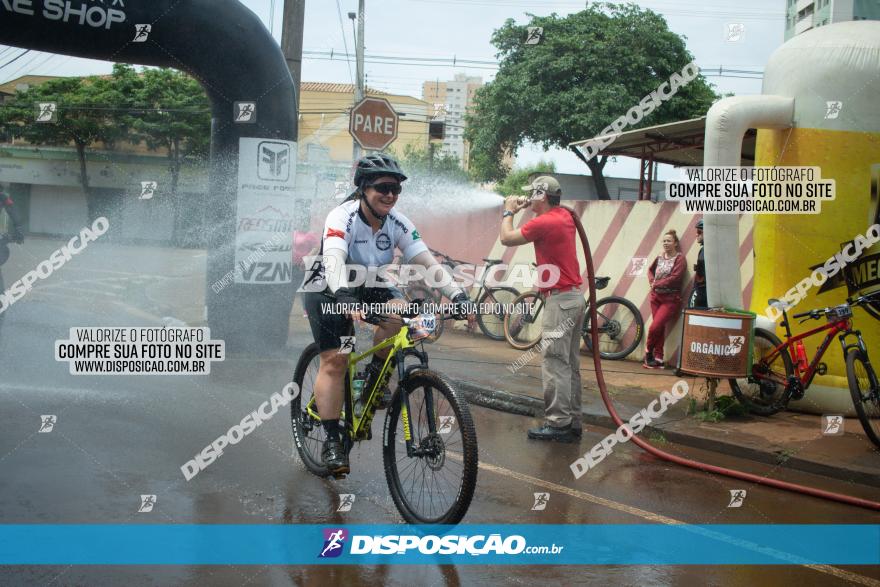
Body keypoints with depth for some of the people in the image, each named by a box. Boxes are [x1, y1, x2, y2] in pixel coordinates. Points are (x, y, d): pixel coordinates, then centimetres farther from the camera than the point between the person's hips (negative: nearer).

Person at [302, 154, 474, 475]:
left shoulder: (397, 223, -14)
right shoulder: (342, 217, -28)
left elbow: (427, 262, -19)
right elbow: (333, 261, -45)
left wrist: (458, 295, -33)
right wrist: (345, 298, -63)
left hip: (371, 285, 4)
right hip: (329, 291, -4)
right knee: (334, 361, -14)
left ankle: (375, 375, -4)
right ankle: (332, 440, -5)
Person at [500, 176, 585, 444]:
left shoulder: (543, 223, -16)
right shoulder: (565, 216, 11)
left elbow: (507, 238, -9)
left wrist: (509, 212, 7)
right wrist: (525, 208, 22)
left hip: (560, 299, -10)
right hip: (575, 297, 10)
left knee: (554, 363, -9)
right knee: (570, 364, 11)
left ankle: (558, 424, -10)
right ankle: (572, 422, 15)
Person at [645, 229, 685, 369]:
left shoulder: (679, 258, -8)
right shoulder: (660, 257, 9)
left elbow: (675, 278, -18)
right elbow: (650, 270, 25)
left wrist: (657, 284, -13)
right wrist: (652, 282, 4)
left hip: (670, 299, -5)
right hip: (656, 297, 5)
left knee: (654, 327, -13)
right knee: (659, 328, 6)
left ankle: (649, 351, 11)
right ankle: (658, 359, 12)